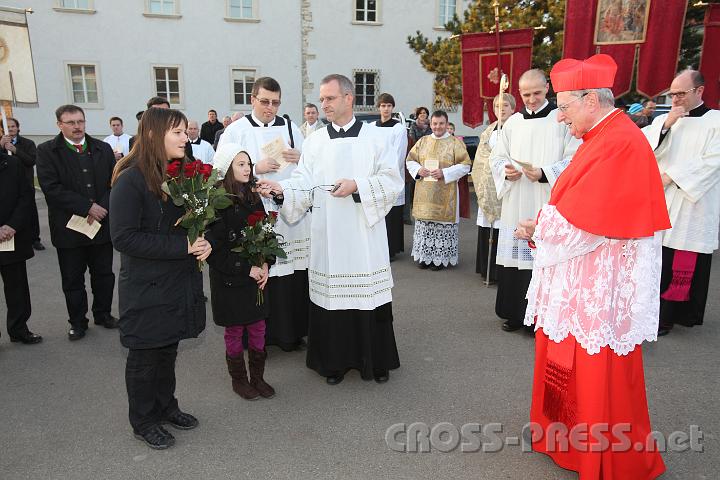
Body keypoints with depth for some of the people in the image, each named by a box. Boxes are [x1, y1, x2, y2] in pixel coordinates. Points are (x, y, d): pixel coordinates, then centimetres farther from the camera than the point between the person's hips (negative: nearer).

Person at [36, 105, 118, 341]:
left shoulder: (103, 149, 5)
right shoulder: (47, 151, -4)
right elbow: (51, 188, -14)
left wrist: (102, 208, -14)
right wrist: (87, 207, -19)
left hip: (102, 224, 2)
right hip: (69, 227, -2)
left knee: (104, 275, 13)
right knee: (72, 279, 10)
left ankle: (103, 314, 32)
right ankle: (77, 322, 26)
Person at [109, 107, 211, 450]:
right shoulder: (131, 180, -16)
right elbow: (124, 237, -21)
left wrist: (204, 241, -8)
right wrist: (183, 245, -24)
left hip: (179, 280, 7)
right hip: (146, 286, -6)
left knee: (168, 349, 19)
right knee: (145, 355, 10)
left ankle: (165, 406, 38)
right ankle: (143, 421, 28)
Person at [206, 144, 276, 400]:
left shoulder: (253, 198, 6)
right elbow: (215, 249, -16)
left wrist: (265, 265, -5)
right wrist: (246, 269, -15)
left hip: (256, 276, 5)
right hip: (229, 279, -5)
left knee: (258, 327, 11)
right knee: (234, 330, 9)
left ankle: (257, 377, 27)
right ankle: (239, 379, 26)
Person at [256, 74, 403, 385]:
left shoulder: (374, 137, 3)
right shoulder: (315, 141, 8)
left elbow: (392, 180, -2)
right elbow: (305, 183, 0)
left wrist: (357, 185, -14)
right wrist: (281, 188, -19)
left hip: (365, 233, -1)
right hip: (328, 234, 2)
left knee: (369, 296, 4)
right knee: (331, 295, 4)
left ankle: (376, 360, 21)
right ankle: (336, 361, 20)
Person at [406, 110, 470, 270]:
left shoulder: (455, 143, 1)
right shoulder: (423, 141, 12)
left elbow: (465, 165, -5)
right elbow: (410, 160, 15)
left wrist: (444, 173, -15)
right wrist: (418, 170, -6)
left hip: (444, 195, -3)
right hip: (424, 194, 4)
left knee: (443, 223, -3)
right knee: (424, 223, 6)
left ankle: (441, 258, 8)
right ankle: (425, 256, 17)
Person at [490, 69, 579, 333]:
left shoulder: (562, 120, 0)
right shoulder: (513, 122, 12)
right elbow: (497, 157, 15)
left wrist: (544, 173, -19)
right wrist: (507, 170, -6)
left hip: (548, 204, -4)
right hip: (516, 206, 4)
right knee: (516, 258, 7)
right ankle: (515, 313, 20)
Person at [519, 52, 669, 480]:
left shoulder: (621, 143, -20)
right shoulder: (603, 139, 11)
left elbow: (584, 219, -24)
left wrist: (539, 227, -8)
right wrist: (542, 225, -1)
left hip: (602, 281, -10)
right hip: (583, 274, 10)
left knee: (598, 372, 4)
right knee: (569, 360, 19)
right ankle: (571, 434, 38)